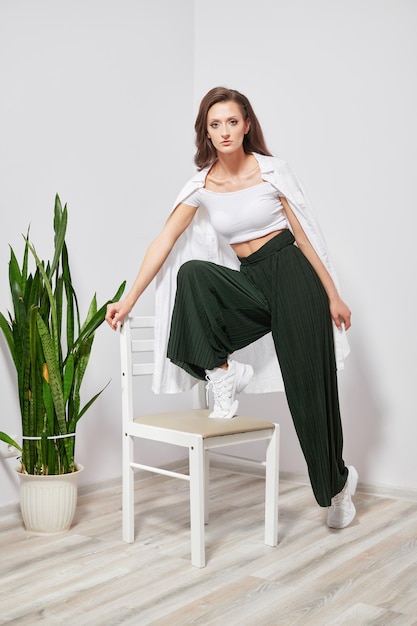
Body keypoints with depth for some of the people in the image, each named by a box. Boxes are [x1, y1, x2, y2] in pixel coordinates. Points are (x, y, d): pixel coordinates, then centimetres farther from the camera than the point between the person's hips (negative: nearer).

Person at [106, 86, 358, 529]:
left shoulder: (271, 170, -4)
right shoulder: (202, 185, 2)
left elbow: (304, 234, -1)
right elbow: (165, 241, -1)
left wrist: (333, 295, -1)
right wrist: (130, 300, -5)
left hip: (292, 277, -3)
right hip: (250, 282, 3)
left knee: (310, 390, 0)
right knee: (192, 272, -28)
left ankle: (337, 482, 24)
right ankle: (223, 372, -13)